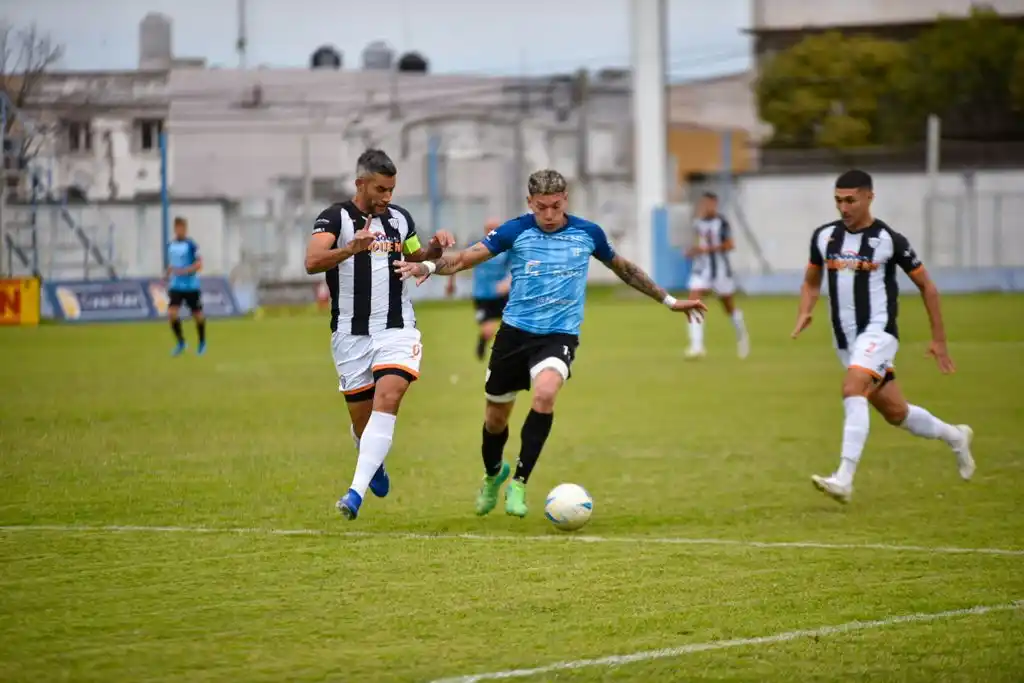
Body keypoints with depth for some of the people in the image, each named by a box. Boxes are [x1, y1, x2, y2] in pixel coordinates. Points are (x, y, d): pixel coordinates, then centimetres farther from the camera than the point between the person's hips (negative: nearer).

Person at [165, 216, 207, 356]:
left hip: (191, 286, -4)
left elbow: (199, 264, -16)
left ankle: (202, 343, 30)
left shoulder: (191, 245, -12)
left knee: (197, 315, 8)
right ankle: (180, 343, 5)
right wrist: (167, 278, 16)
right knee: (172, 313, -12)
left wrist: (184, 271, -28)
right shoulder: (171, 245, 6)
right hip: (175, 286, 4)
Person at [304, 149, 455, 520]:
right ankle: (374, 466, 42)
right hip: (351, 333, -2)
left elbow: (416, 256, 25)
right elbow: (312, 262, -24)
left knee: (387, 399, -20)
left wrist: (436, 247, 3)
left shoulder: (399, 218, 8)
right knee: (361, 416, 8)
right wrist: (352, 248, -41)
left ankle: (357, 491, -26)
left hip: (396, 329, 2)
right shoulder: (335, 218, -8)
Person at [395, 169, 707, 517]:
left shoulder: (588, 233, 0)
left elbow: (623, 268, 16)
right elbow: (468, 257, -14)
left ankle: (518, 482, -18)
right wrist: (429, 266, -33)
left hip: (560, 335, -1)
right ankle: (493, 473, 44)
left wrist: (669, 300, 21)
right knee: (496, 416, 10)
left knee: (545, 392, -30)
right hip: (515, 332, 1)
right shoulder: (516, 231, -6)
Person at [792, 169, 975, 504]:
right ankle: (954, 436, 39)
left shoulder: (889, 239, -8)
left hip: (878, 332, -6)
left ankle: (844, 479, -35)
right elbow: (811, 282, 20)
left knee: (852, 390, -29)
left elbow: (926, 286, 1)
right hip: (845, 339, 6)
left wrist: (939, 339, 2)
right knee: (895, 412, 12)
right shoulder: (824, 236, 5)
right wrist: (804, 313, -1)